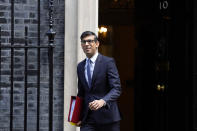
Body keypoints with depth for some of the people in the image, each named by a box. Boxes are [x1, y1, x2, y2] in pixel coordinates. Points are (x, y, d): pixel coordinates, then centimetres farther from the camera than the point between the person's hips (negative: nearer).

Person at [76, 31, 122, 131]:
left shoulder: (108, 62, -4)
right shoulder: (80, 66, 14)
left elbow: (116, 89, -13)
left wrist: (102, 101, -32)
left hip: (107, 116, -4)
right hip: (87, 118, 4)